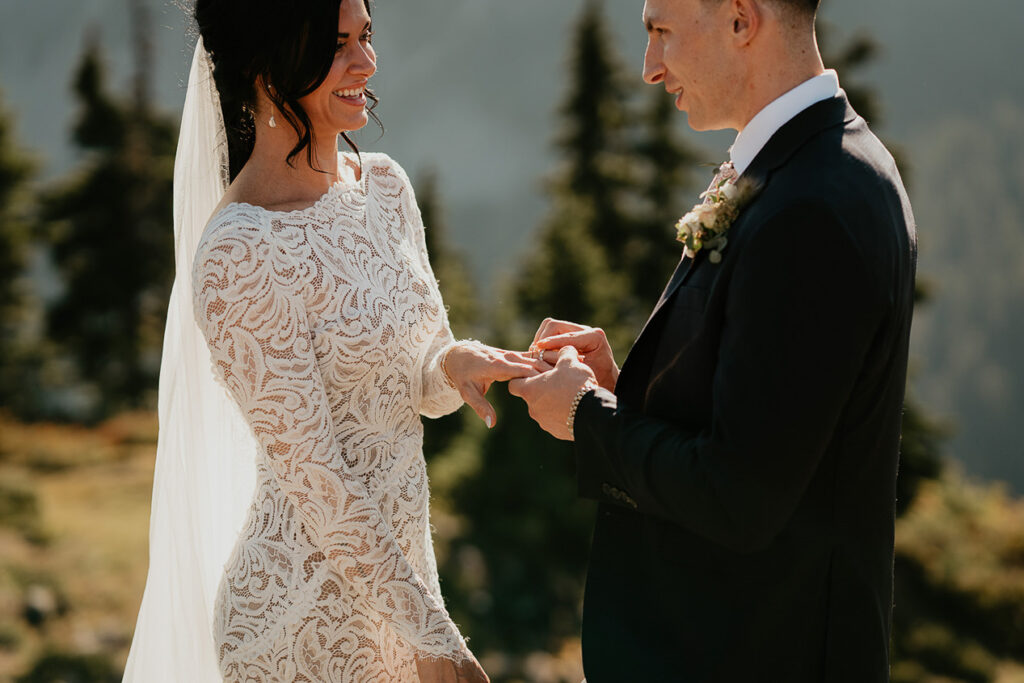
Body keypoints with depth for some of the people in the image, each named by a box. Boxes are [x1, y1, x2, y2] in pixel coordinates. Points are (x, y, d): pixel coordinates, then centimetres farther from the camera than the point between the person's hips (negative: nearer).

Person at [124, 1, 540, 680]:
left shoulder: (384, 183, 2)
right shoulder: (238, 255, -22)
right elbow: (315, 478, -20)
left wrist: (454, 363, -13)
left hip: (399, 563, 7)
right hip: (305, 617, -7)